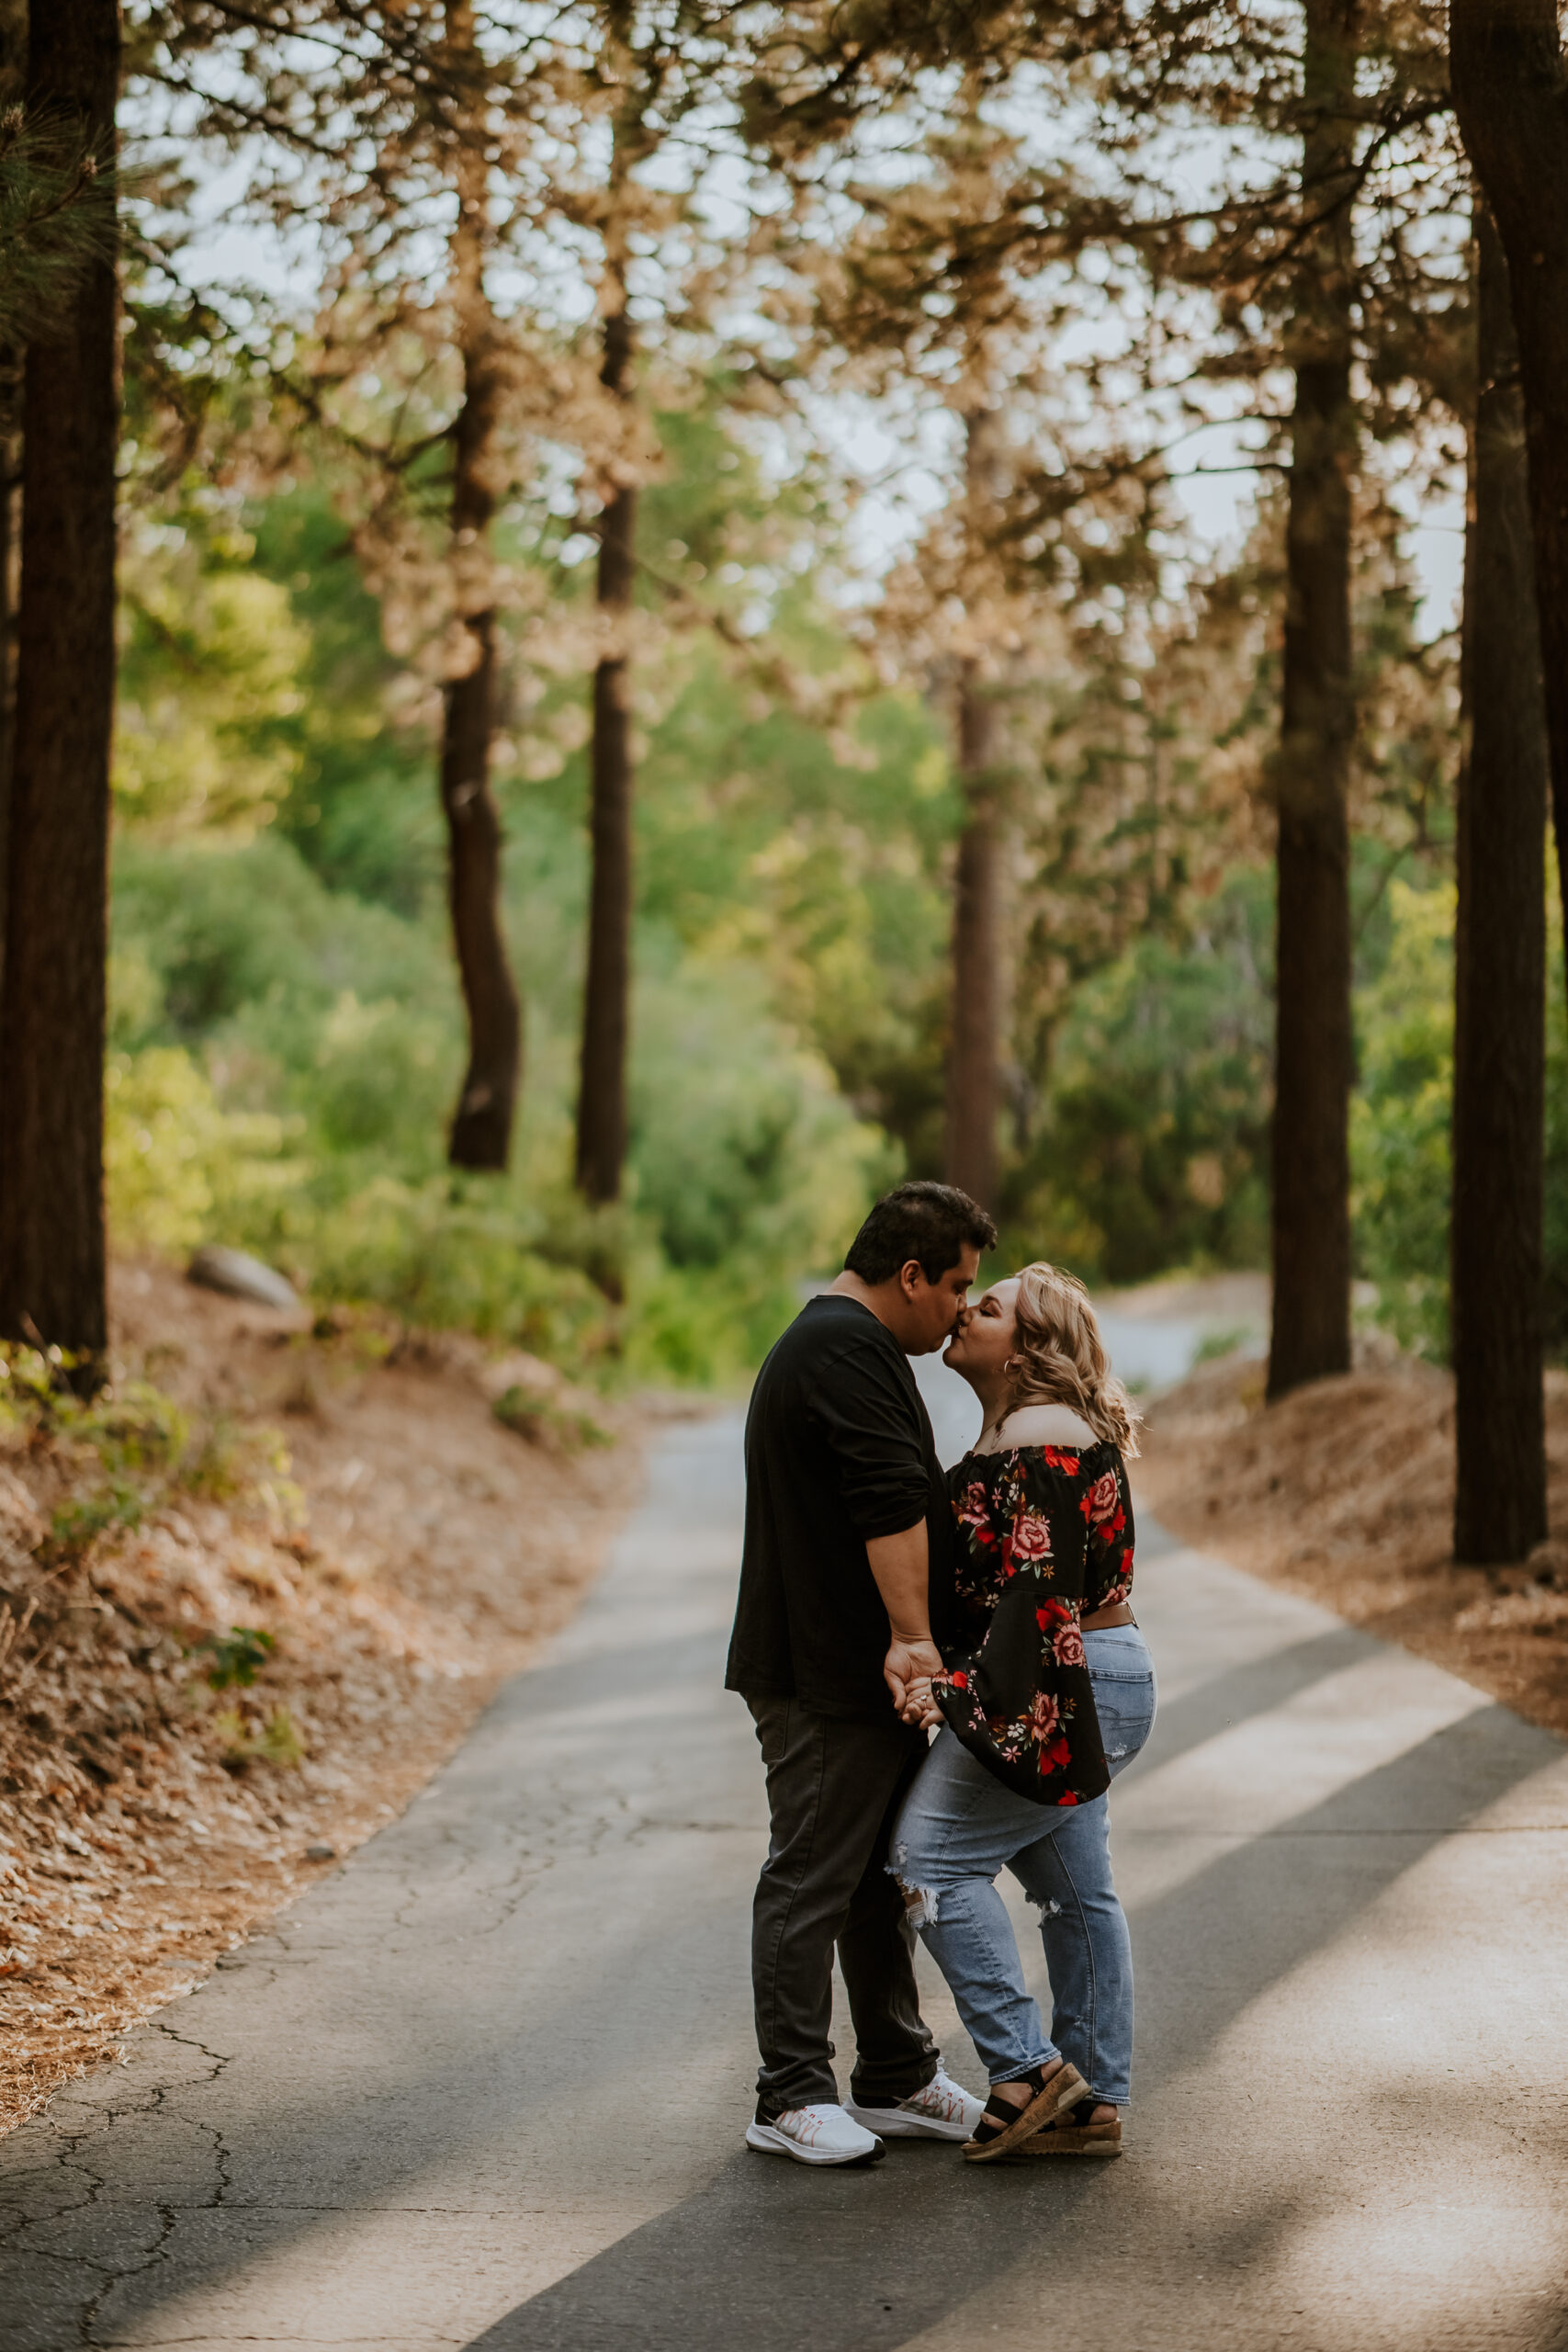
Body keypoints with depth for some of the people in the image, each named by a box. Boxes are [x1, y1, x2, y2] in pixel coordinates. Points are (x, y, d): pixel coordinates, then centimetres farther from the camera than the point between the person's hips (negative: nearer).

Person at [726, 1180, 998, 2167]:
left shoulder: (831, 1341, 21)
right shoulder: (849, 1351, -16)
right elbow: (893, 1507, -25)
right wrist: (913, 1636, -27)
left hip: (863, 1675, 11)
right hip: (828, 1678, -11)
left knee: (885, 1877, 14)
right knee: (813, 1880, -5)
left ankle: (898, 2081, 22)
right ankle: (792, 2098, 1)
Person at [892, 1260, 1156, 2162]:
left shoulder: (1039, 1439, -17)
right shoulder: (1023, 1431, 15)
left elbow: (1038, 1593, -24)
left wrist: (960, 1688, -27)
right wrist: (953, 1676, 18)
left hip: (1051, 1690, -11)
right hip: (1087, 1689, 11)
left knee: (934, 1853, -9)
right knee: (1077, 1891, 11)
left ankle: (1029, 2067, -7)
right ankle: (1094, 2103, 16)